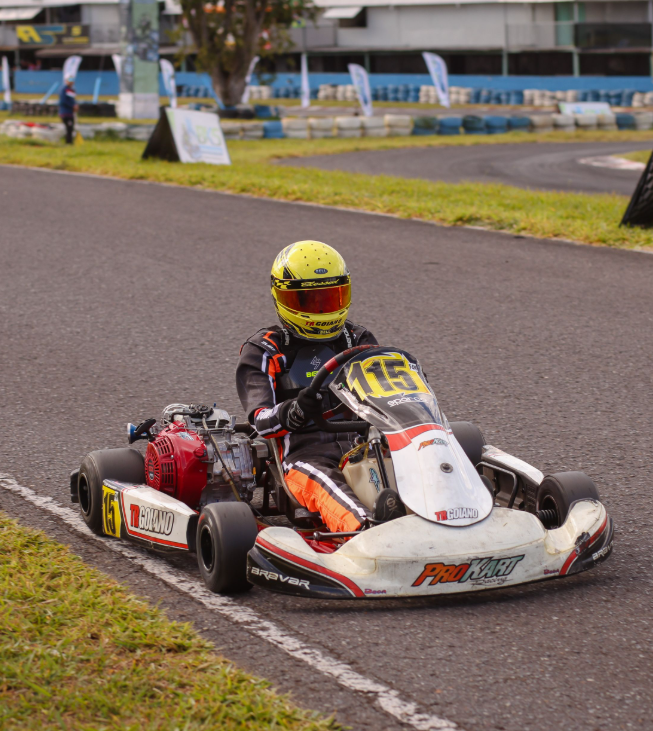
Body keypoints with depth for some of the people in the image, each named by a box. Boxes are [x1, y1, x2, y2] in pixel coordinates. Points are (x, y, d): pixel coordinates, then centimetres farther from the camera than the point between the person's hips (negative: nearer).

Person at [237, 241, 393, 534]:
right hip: (305, 454, -3)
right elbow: (261, 421, -2)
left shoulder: (358, 341, 23)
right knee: (324, 482, -39)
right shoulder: (263, 351, 11)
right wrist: (293, 413, -25)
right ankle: (366, 530, -68)